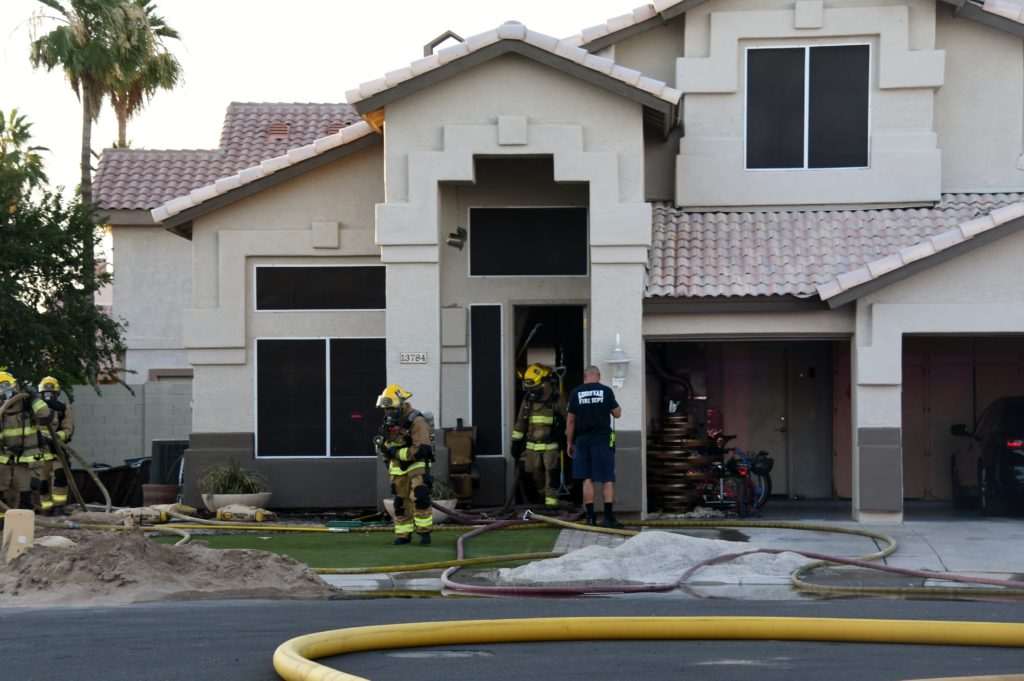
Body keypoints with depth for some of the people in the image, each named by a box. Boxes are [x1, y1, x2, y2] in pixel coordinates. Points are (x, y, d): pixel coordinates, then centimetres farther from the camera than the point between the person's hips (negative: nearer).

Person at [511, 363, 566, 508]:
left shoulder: (557, 399, -5)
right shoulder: (528, 399, 9)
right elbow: (520, 422, 16)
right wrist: (516, 442, 15)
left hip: (551, 445, -4)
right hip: (532, 445, 4)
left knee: (551, 472, -12)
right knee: (535, 472, 7)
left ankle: (551, 500, -8)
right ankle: (543, 494, 28)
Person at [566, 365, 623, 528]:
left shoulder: (576, 393, 2)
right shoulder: (606, 391, -1)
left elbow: (570, 420, 3)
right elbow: (617, 413, 5)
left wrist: (569, 442, 11)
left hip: (582, 441, 2)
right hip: (603, 440, -1)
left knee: (587, 479, 4)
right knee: (607, 479, 2)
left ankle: (590, 517, 3)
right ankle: (608, 517, -2)